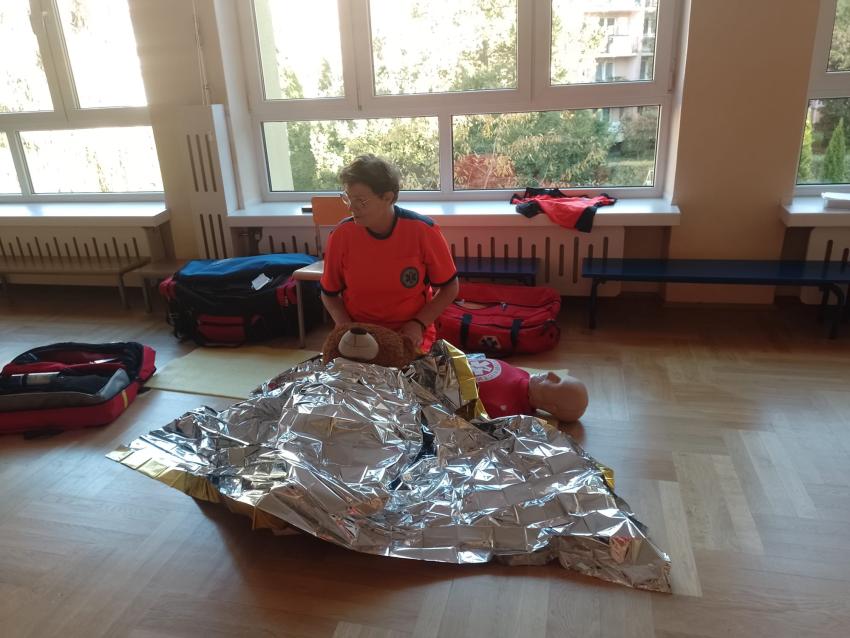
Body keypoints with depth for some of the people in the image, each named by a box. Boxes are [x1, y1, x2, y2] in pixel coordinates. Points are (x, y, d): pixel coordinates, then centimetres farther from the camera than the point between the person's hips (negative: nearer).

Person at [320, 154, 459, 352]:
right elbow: (329, 293, 7)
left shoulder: (423, 231, -12)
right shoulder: (341, 235, -8)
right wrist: (347, 328, -10)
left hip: (409, 337, -1)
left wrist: (418, 324, -12)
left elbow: (449, 287, 0)